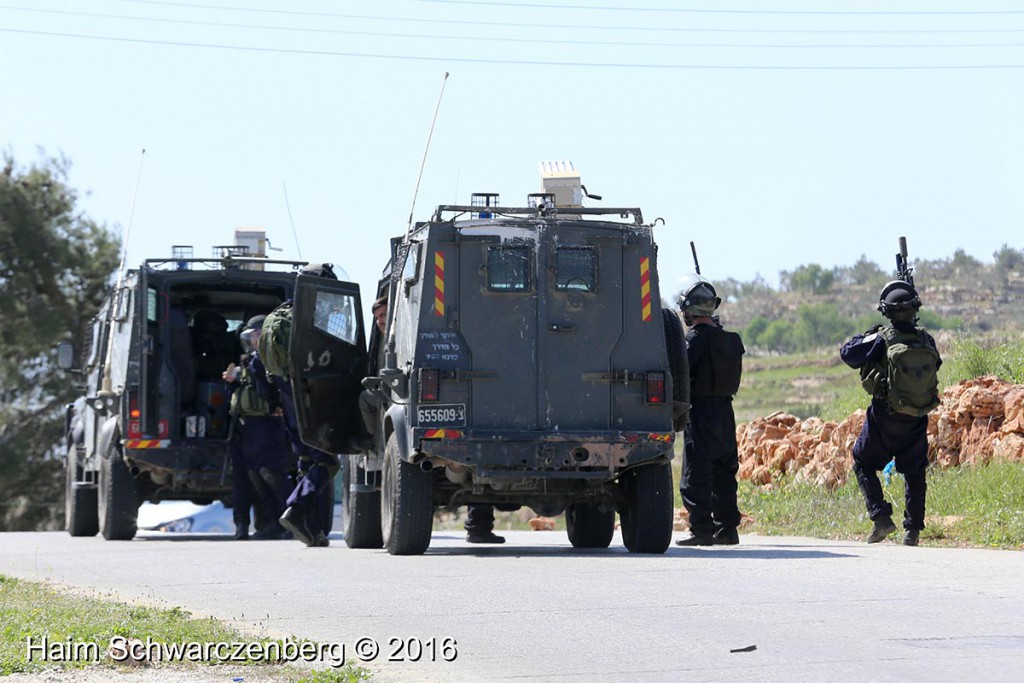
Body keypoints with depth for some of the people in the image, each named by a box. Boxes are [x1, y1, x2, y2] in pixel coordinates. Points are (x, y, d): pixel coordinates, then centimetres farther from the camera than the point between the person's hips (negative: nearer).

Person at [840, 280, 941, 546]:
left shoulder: (882, 340, -17)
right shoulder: (927, 341, -5)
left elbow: (848, 353, -13)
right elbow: (936, 364, 14)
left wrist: (867, 336, 3)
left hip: (884, 418, -3)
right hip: (917, 420, 3)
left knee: (864, 464, 13)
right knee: (914, 473, 14)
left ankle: (881, 517, -2)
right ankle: (913, 530, 12)